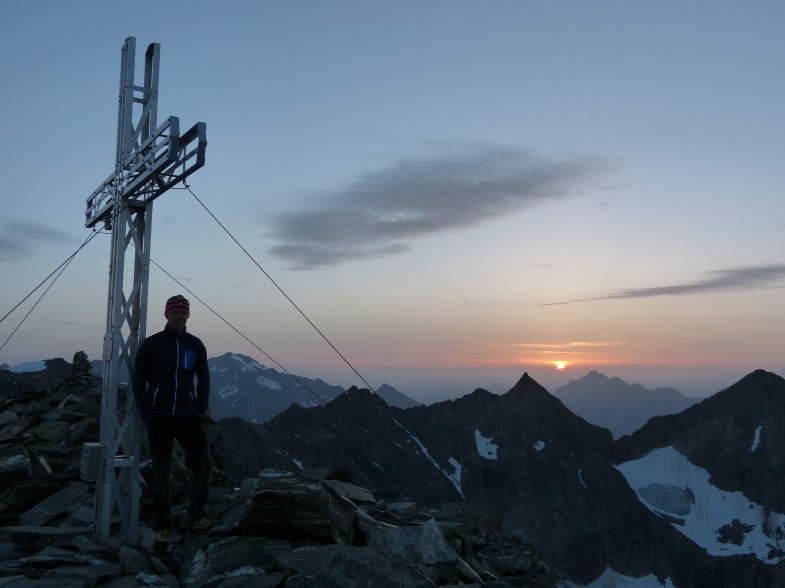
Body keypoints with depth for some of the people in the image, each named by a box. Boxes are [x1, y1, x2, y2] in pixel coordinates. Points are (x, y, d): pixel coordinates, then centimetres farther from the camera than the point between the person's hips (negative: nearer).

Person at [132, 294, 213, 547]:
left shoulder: (195, 345, 4)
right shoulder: (151, 344, -3)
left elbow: (204, 378, 10)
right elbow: (139, 380, 0)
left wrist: (201, 409, -1)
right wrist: (145, 413, -8)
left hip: (187, 416, 2)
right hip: (159, 418, -2)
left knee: (204, 463, -4)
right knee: (161, 473, 6)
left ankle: (195, 517, 12)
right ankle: (164, 527, 17)